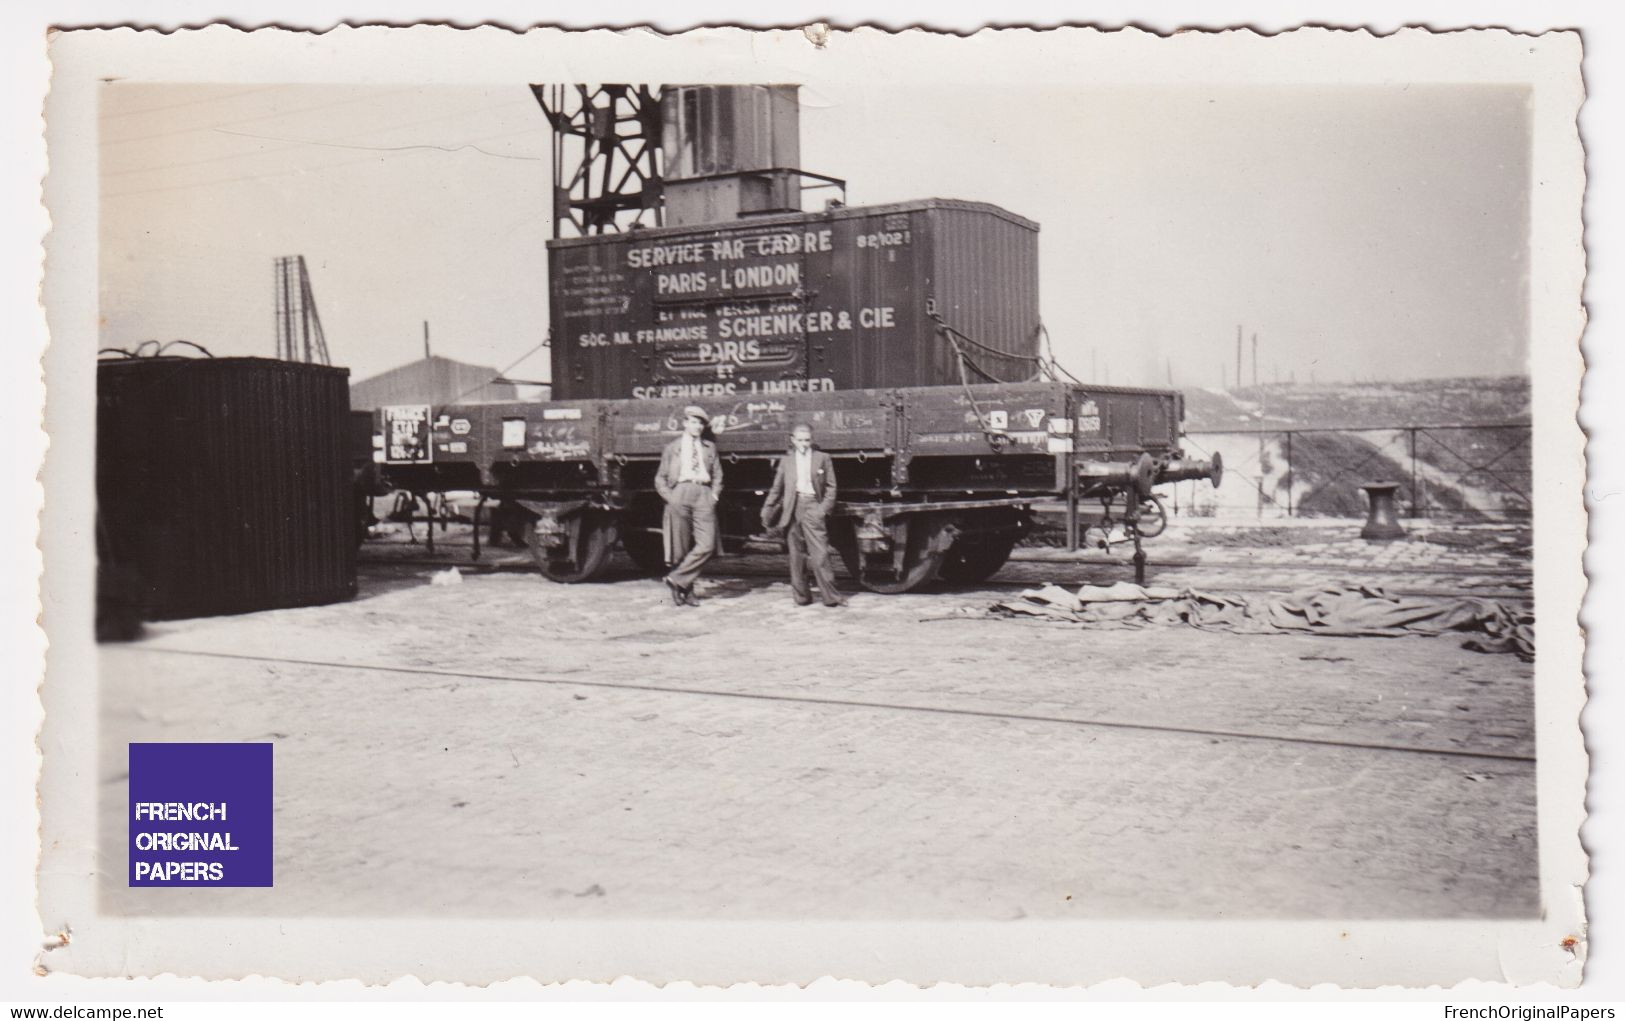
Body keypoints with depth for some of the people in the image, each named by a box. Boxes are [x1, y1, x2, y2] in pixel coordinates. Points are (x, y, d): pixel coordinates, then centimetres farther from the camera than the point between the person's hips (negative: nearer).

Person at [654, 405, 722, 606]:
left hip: (703, 496, 2)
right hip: (680, 495, -1)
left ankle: (677, 579, -6)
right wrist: (670, 497, -3)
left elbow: (717, 475, 18)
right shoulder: (672, 448, 13)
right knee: (681, 547, -1)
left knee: (707, 544, -16)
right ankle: (686, 591, 10)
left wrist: (714, 495, 2)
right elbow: (660, 478, 12)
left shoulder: (710, 447, 18)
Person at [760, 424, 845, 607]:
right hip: (792, 509, 3)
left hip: (812, 506, -2)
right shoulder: (786, 461, 14)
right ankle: (801, 596, 12)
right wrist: (768, 510, 13)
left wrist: (825, 507, -5)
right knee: (796, 555, 5)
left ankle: (831, 596, -7)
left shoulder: (823, 458, 8)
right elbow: (777, 488, 18)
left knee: (820, 553, -9)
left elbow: (831, 487, 7)